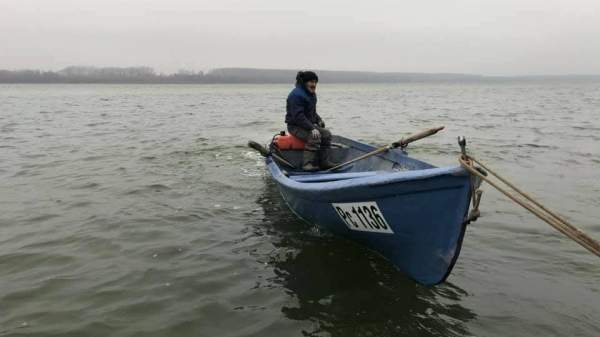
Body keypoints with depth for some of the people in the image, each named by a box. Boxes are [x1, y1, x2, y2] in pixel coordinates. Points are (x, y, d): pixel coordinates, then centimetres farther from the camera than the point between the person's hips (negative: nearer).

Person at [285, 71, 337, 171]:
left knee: (326, 133, -3)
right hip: (295, 126, -10)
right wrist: (312, 128, -32)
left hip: (308, 124, 10)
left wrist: (318, 119, 6)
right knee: (315, 136, -30)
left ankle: (324, 162, -1)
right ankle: (308, 164, -28)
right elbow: (298, 116, -27)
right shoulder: (296, 95, -19)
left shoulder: (311, 94, 14)